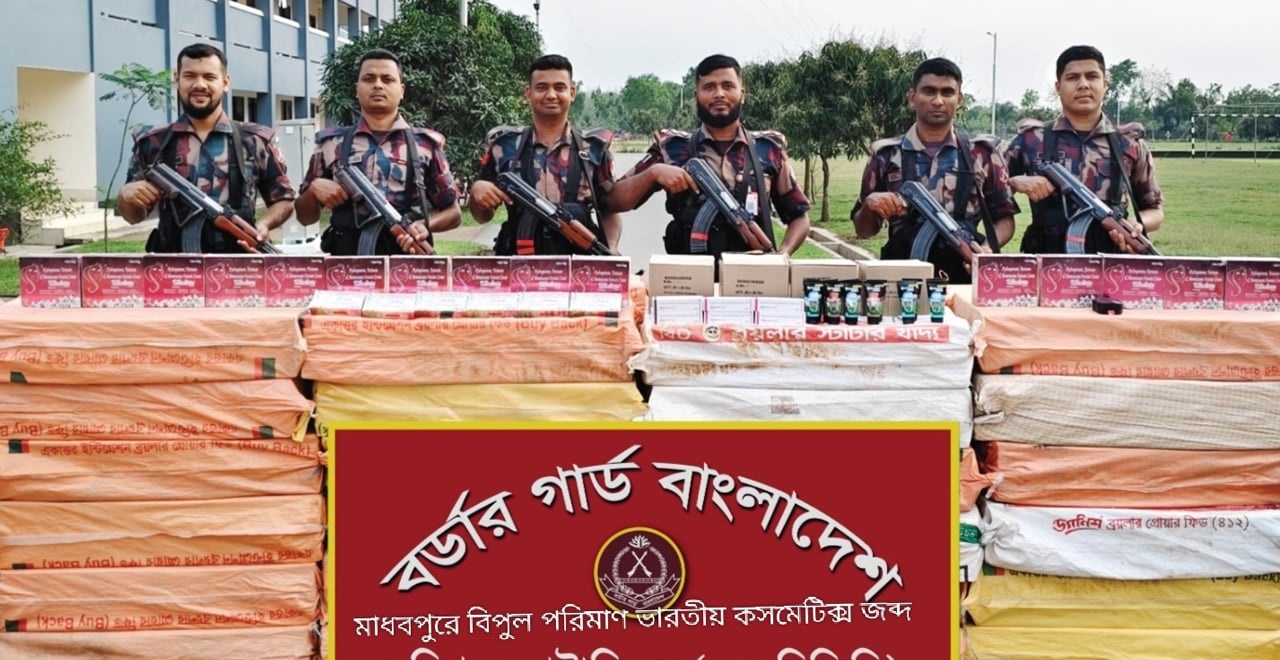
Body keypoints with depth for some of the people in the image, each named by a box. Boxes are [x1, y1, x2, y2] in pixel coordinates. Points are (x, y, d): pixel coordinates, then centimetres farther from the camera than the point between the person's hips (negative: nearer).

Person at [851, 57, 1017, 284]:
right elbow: (864, 230, 14)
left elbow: (1004, 217, 12)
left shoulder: (983, 153, 9)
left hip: (967, 277, 0)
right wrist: (869, 205, -7)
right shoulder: (886, 155, 9)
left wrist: (987, 249, -7)